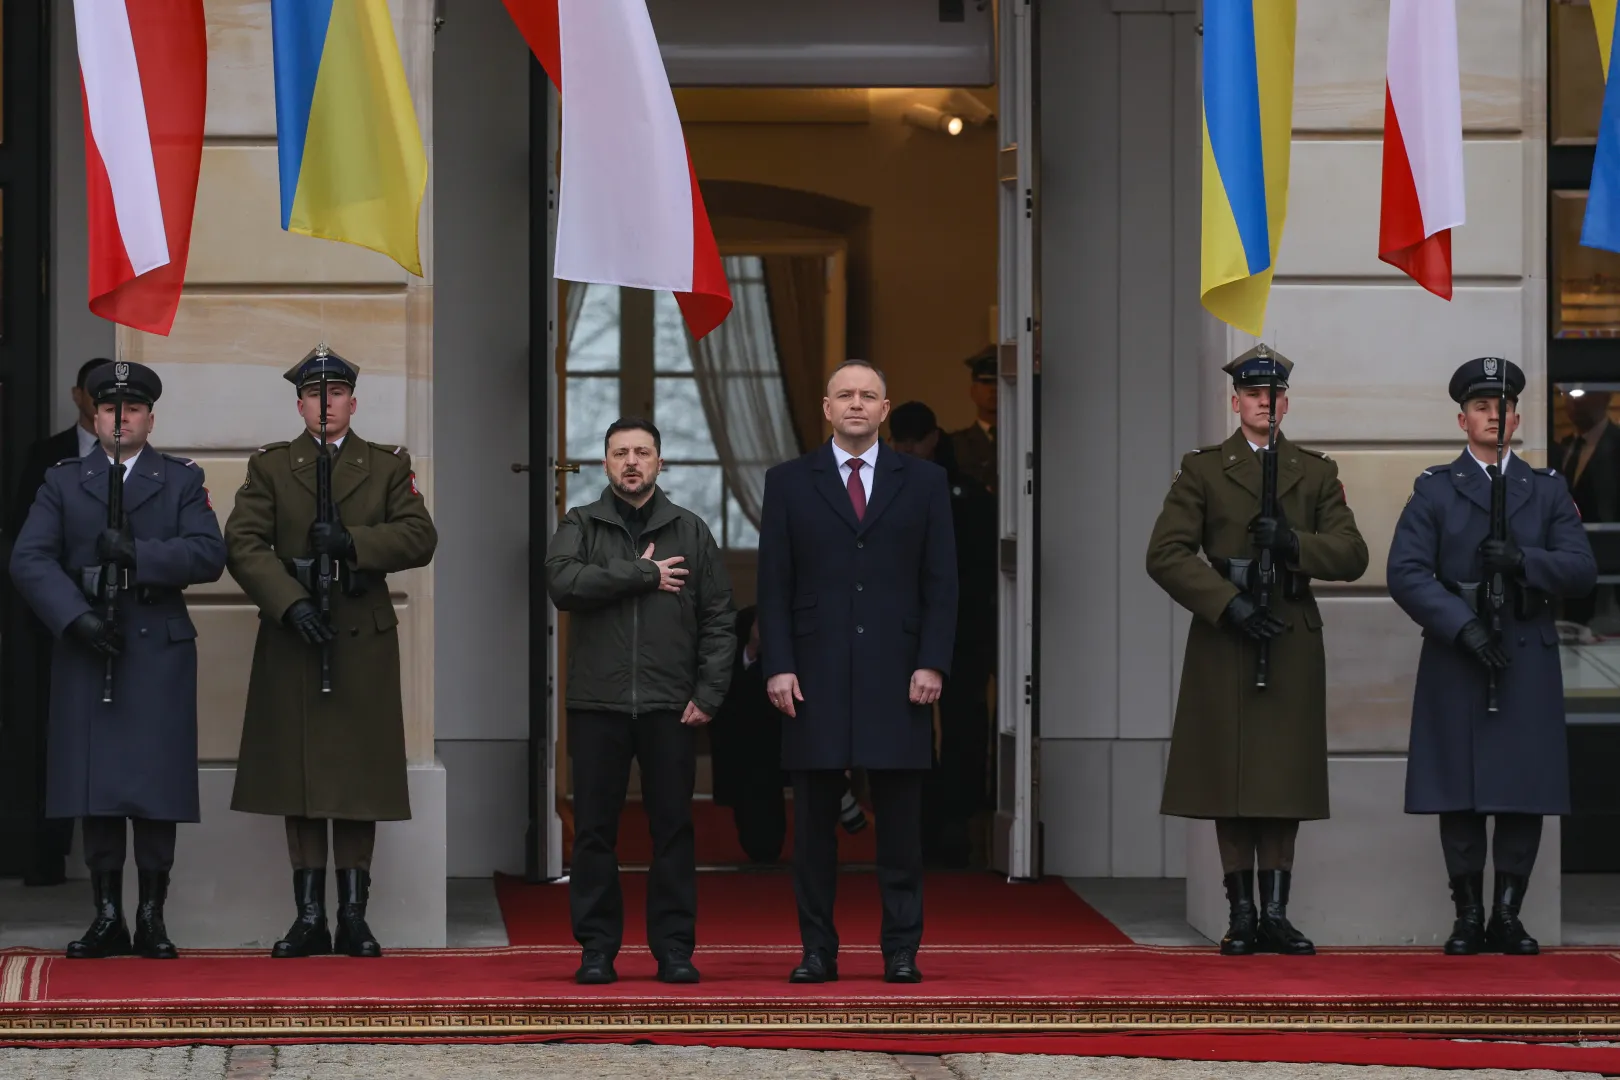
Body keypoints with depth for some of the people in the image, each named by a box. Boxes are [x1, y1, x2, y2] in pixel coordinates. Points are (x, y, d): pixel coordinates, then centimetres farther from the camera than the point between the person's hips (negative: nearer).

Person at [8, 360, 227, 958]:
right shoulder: (63, 481, 10)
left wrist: (137, 552, -15)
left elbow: (209, 555, -4)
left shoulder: (182, 480, 9)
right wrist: (77, 616, -14)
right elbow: (29, 559, -1)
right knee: (95, 787, 0)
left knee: (157, 788, -2)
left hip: (159, 651, -1)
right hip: (87, 648, 1)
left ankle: (153, 918, 4)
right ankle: (107, 918, 7)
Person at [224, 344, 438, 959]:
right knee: (298, 776, 0)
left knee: (359, 781, 1)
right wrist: (291, 604, -16)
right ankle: (309, 918, 5)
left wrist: (352, 542, -17)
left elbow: (420, 537, -2)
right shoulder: (270, 467, 8)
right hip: (292, 636, 0)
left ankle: (354, 917, 6)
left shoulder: (388, 466, 10)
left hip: (363, 640, 0)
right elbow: (243, 544, -3)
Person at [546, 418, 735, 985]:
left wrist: (708, 694, -3)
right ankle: (597, 948, 6)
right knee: (595, 830, 1)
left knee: (673, 829, 1)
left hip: (670, 706, 0)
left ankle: (674, 948, 6)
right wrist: (643, 575, -11)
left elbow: (718, 619, 7)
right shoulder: (579, 526, 8)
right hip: (597, 704, 0)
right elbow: (563, 583, -13)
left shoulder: (691, 531, 10)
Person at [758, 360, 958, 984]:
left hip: (897, 676, 0)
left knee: (899, 821, 1)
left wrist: (932, 664, -5)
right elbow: (774, 586, 4)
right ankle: (818, 951, 6)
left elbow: (941, 583, 5)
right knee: (814, 821, 1)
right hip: (815, 676, 0)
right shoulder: (789, 483, 7)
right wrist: (778, 667, -5)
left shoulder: (923, 482, 9)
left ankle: (902, 951, 6)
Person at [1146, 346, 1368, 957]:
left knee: (1285, 781, 1)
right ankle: (1241, 915, 3)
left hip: (1292, 639, 2)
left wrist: (1293, 543, -13)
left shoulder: (1316, 473, 13)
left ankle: (1276, 914, 4)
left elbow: (1351, 556, 4)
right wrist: (1230, 603, -14)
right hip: (1224, 640, -2)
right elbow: (1166, 554, -4)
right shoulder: (1202, 471, 6)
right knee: (1229, 778, -2)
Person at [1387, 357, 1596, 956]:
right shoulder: (1433, 490, 7)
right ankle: (1468, 917, 5)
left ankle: (1508, 916, 6)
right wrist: (1463, 626, -15)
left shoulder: (1548, 490, 12)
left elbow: (1581, 570, 3)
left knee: (1526, 794, -1)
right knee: (1459, 796, -1)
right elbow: (1406, 573, -3)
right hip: (1455, 660, -1)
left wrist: (1523, 560, -16)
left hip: (1529, 659, 1)